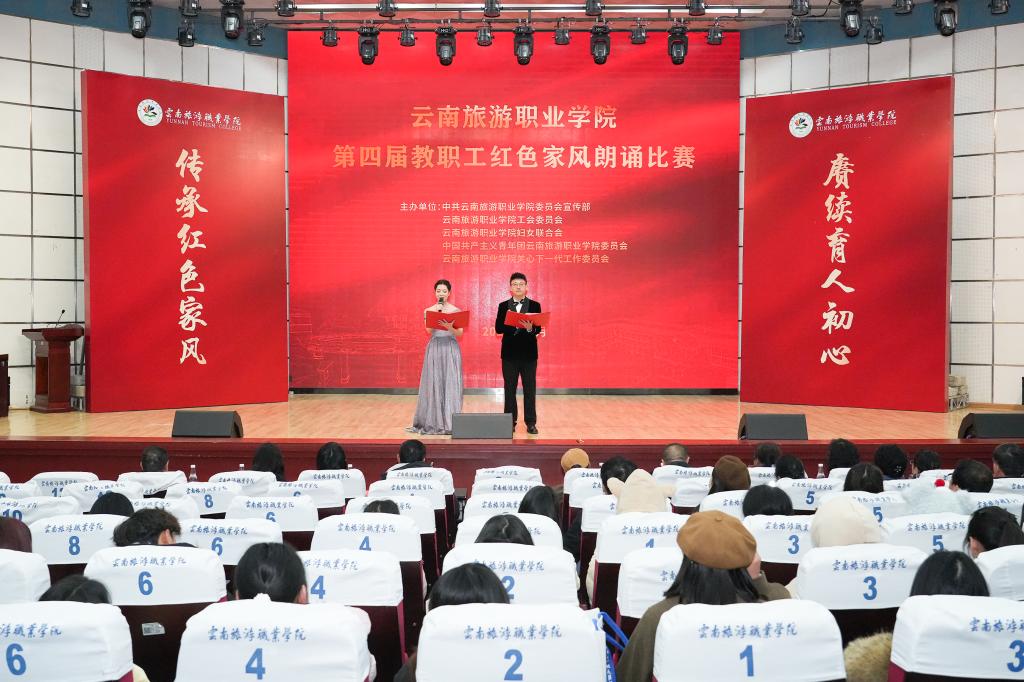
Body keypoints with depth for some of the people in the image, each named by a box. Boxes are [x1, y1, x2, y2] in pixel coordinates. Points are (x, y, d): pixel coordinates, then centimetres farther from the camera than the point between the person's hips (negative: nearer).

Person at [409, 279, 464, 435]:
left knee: (451, 384, -2)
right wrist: (437, 312, -10)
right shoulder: (429, 310, 8)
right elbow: (429, 330, -6)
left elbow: (460, 333, -4)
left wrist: (449, 327, -23)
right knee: (433, 383, 1)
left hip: (451, 349, -1)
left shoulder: (456, 311, 4)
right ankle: (433, 422, 8)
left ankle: (449, 421, 2)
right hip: (434, 348, 1)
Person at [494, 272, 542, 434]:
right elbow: (498, 328, -4)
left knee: (530, 389, 3)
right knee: (510, 389, 6)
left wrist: (530, 328, -27)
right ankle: (511, 422, 13)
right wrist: (513, 324, -18)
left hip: (528, 353, -1)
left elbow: (538, 329, -5)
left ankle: (531, 422, 8)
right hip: (509, 353, 1)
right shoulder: (503, 306, 6)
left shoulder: (535, 305, 4)